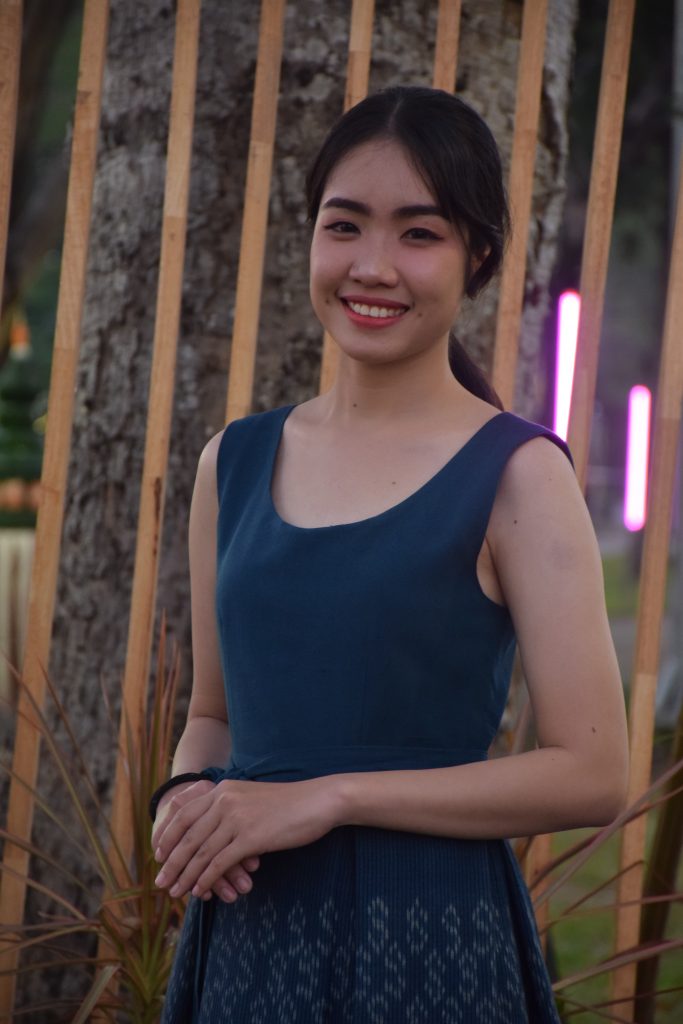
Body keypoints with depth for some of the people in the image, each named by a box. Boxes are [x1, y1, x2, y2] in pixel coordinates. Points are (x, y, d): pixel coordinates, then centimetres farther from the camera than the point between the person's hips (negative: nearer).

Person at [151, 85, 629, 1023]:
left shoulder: (516, 474, -7)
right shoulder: (235, 463, 7)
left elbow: (589, 776, -12)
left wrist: (329, 797, -15)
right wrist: (187, 796, -5)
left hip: (426, 946, -4)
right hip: (247, 936, 4)